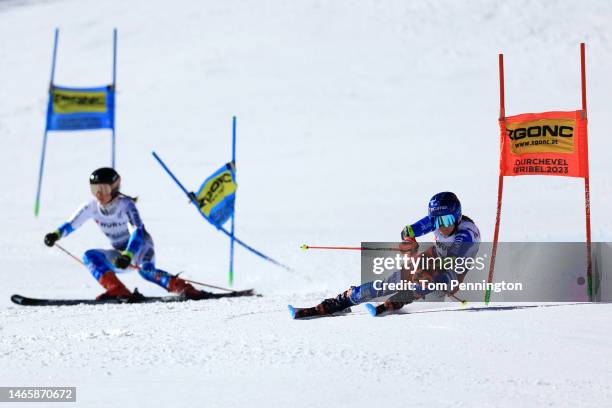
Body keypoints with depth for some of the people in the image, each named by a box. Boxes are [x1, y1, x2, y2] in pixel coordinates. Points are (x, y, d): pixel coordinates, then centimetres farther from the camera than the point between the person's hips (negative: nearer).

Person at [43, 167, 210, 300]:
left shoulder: (126, 205, -25)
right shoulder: (91, 208, -9)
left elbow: (137, 232, -37)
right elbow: (71, 224, 0)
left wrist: (128, 255, -53)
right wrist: (56, 235, -20)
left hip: (141, 247, -7)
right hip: (121, 253, 7)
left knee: (145, 270, -37)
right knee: (90, 256, -15)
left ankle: (183, 288, -46)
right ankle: (118, 290, -27)